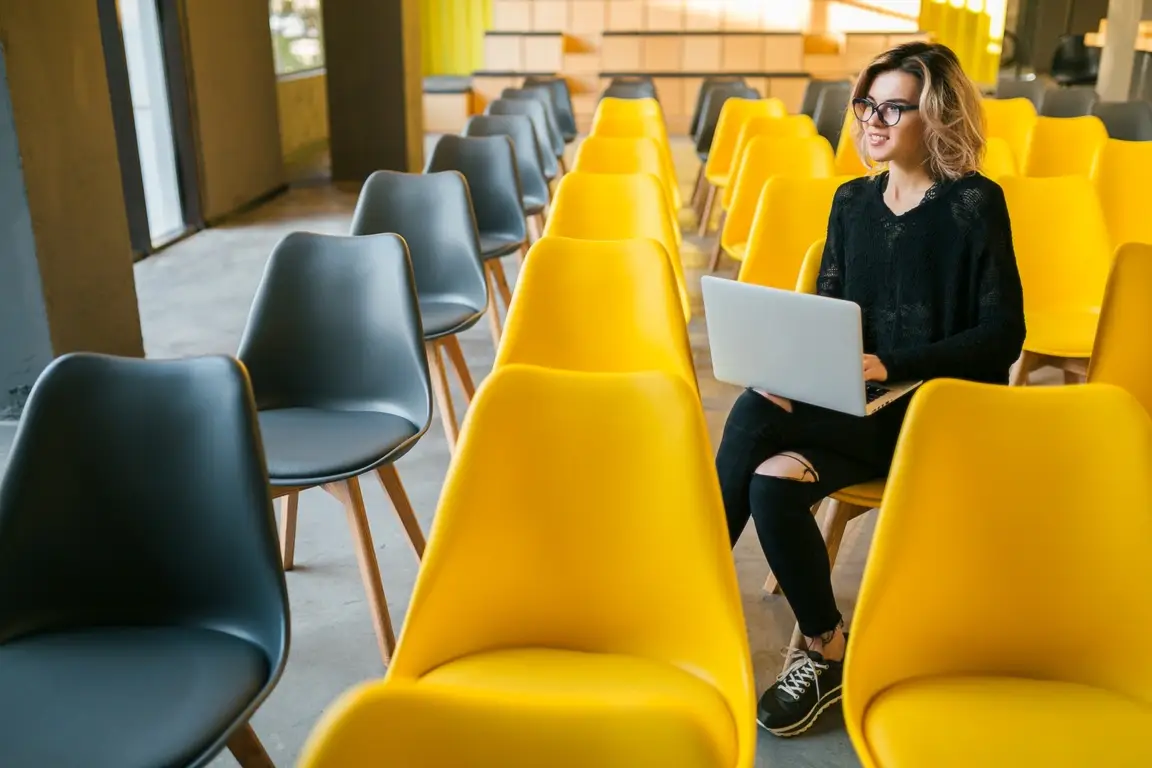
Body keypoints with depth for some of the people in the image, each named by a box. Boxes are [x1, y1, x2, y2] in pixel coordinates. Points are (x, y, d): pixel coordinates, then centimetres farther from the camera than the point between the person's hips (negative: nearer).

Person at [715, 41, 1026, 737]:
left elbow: (1003, 335, -11)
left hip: (936, 415, -5)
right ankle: (826, 654, -9)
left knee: (755, 416, -28)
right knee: (771, 481, -28)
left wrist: (890, 364, -23)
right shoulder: (853, 200, 10)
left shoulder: (974, 204, -7)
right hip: (848, 406, 5)